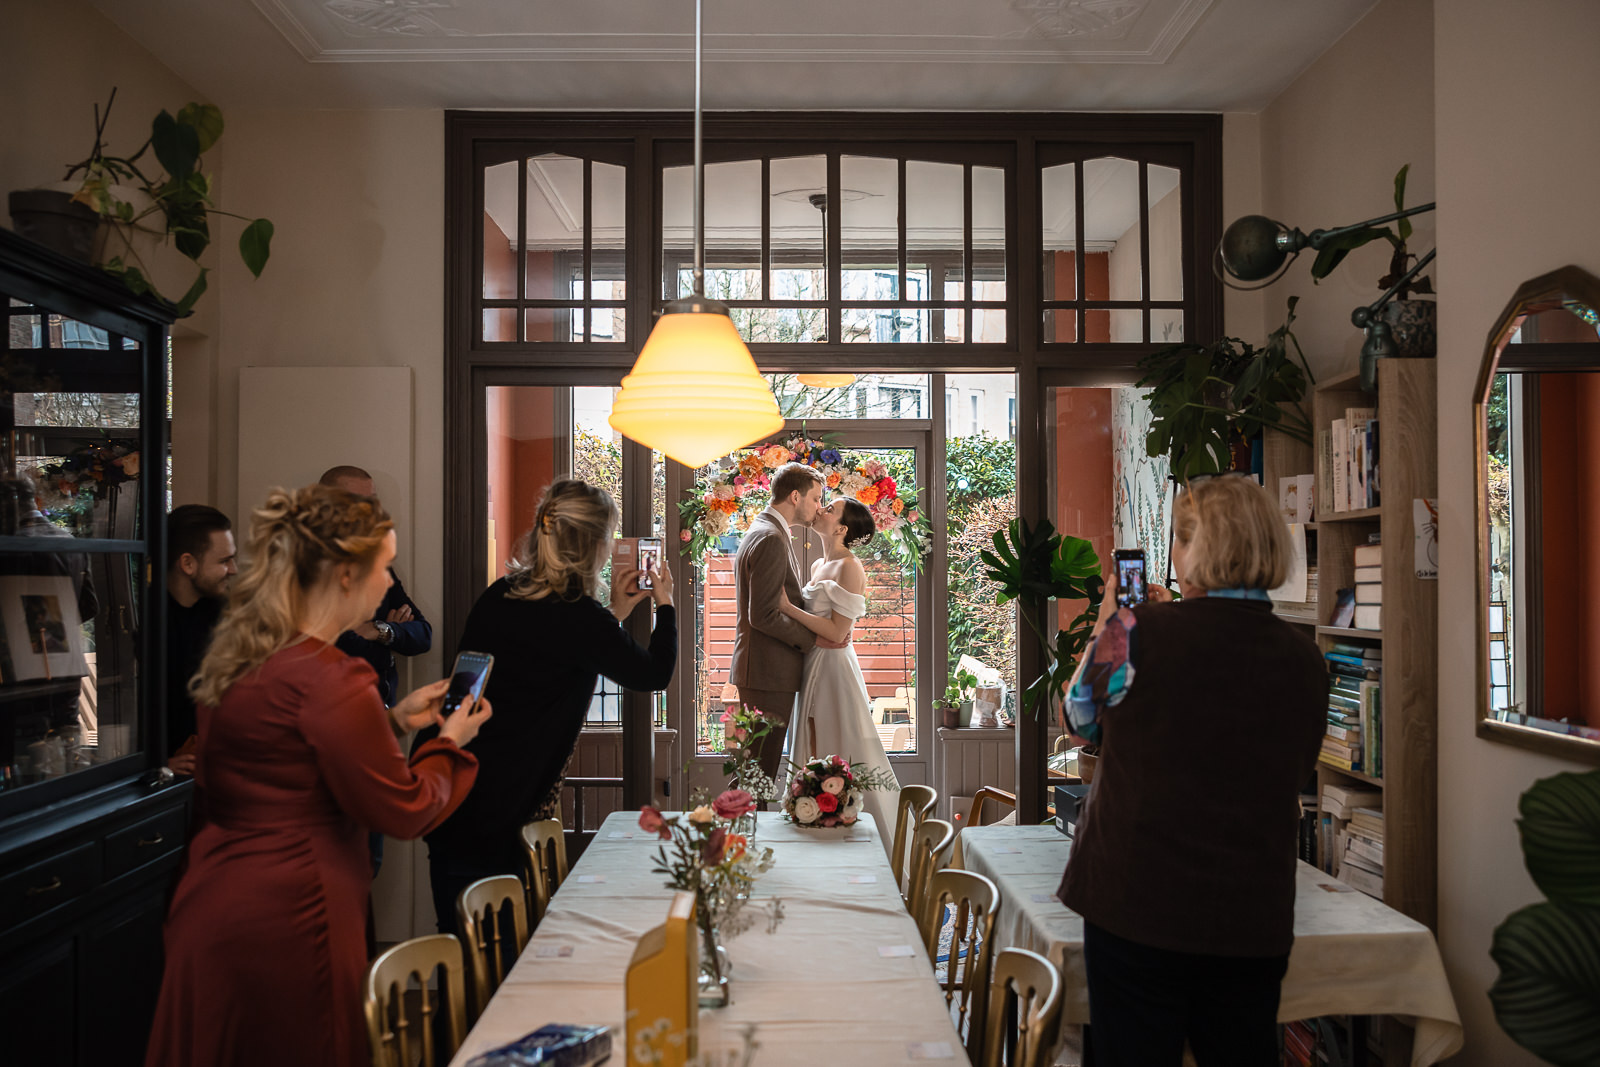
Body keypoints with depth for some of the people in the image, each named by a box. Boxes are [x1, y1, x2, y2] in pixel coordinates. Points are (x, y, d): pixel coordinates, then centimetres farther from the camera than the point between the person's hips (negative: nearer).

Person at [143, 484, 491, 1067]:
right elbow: (403, 810, -16)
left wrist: (395, 719, 17)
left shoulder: (242, 659, 5)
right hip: (283, 926, -9)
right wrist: (450, 741, 1)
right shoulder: (329, 680, -24)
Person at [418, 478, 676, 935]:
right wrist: (665, 604, 13)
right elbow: (655, 673, -1)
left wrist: (615, 611, 23)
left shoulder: (499, 596, 5)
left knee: (458, 935, 19)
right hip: (490, 805, -8)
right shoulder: (578, 618, -17)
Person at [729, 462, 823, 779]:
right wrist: (813, 639, -12)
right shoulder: (771, 539, -16)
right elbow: (764, 616, -21)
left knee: (760, 770, 15)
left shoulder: (763, 532, 18)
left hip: (765, 672, 11)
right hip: (768, 673, -11)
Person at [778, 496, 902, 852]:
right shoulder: (818, 565, 12)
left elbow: (836, 630, -19)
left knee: (842, 757, -2)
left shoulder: (850, 568, -14)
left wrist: (787, 607, -19)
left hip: (835, 668, -9)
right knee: (815, 755, 13)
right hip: (814, 667, 9)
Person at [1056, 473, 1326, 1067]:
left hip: (1138, 907, -4)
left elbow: (1081, 718, 3)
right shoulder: (1304, 658, -1)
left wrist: (1105, 621, 18)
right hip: (1254, 923, 4)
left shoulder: (1137, 633, -15)